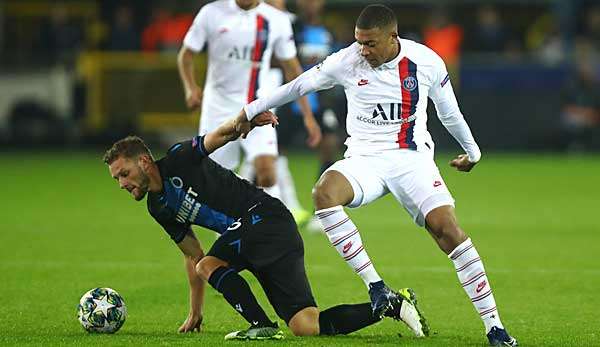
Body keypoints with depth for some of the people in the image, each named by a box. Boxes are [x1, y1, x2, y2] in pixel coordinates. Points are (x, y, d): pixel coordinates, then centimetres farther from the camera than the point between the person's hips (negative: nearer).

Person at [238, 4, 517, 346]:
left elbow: (449, 110, 13)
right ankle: (375, 286, -27)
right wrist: (250, 111, 17)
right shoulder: (347, 62, -5)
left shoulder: (427, 62, -5)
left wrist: (471, 149, 27)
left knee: (447, 228, -20)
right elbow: (297, 86, 9)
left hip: (413, 157, -1)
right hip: (364, 158, 1)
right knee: (324, 192, -31)